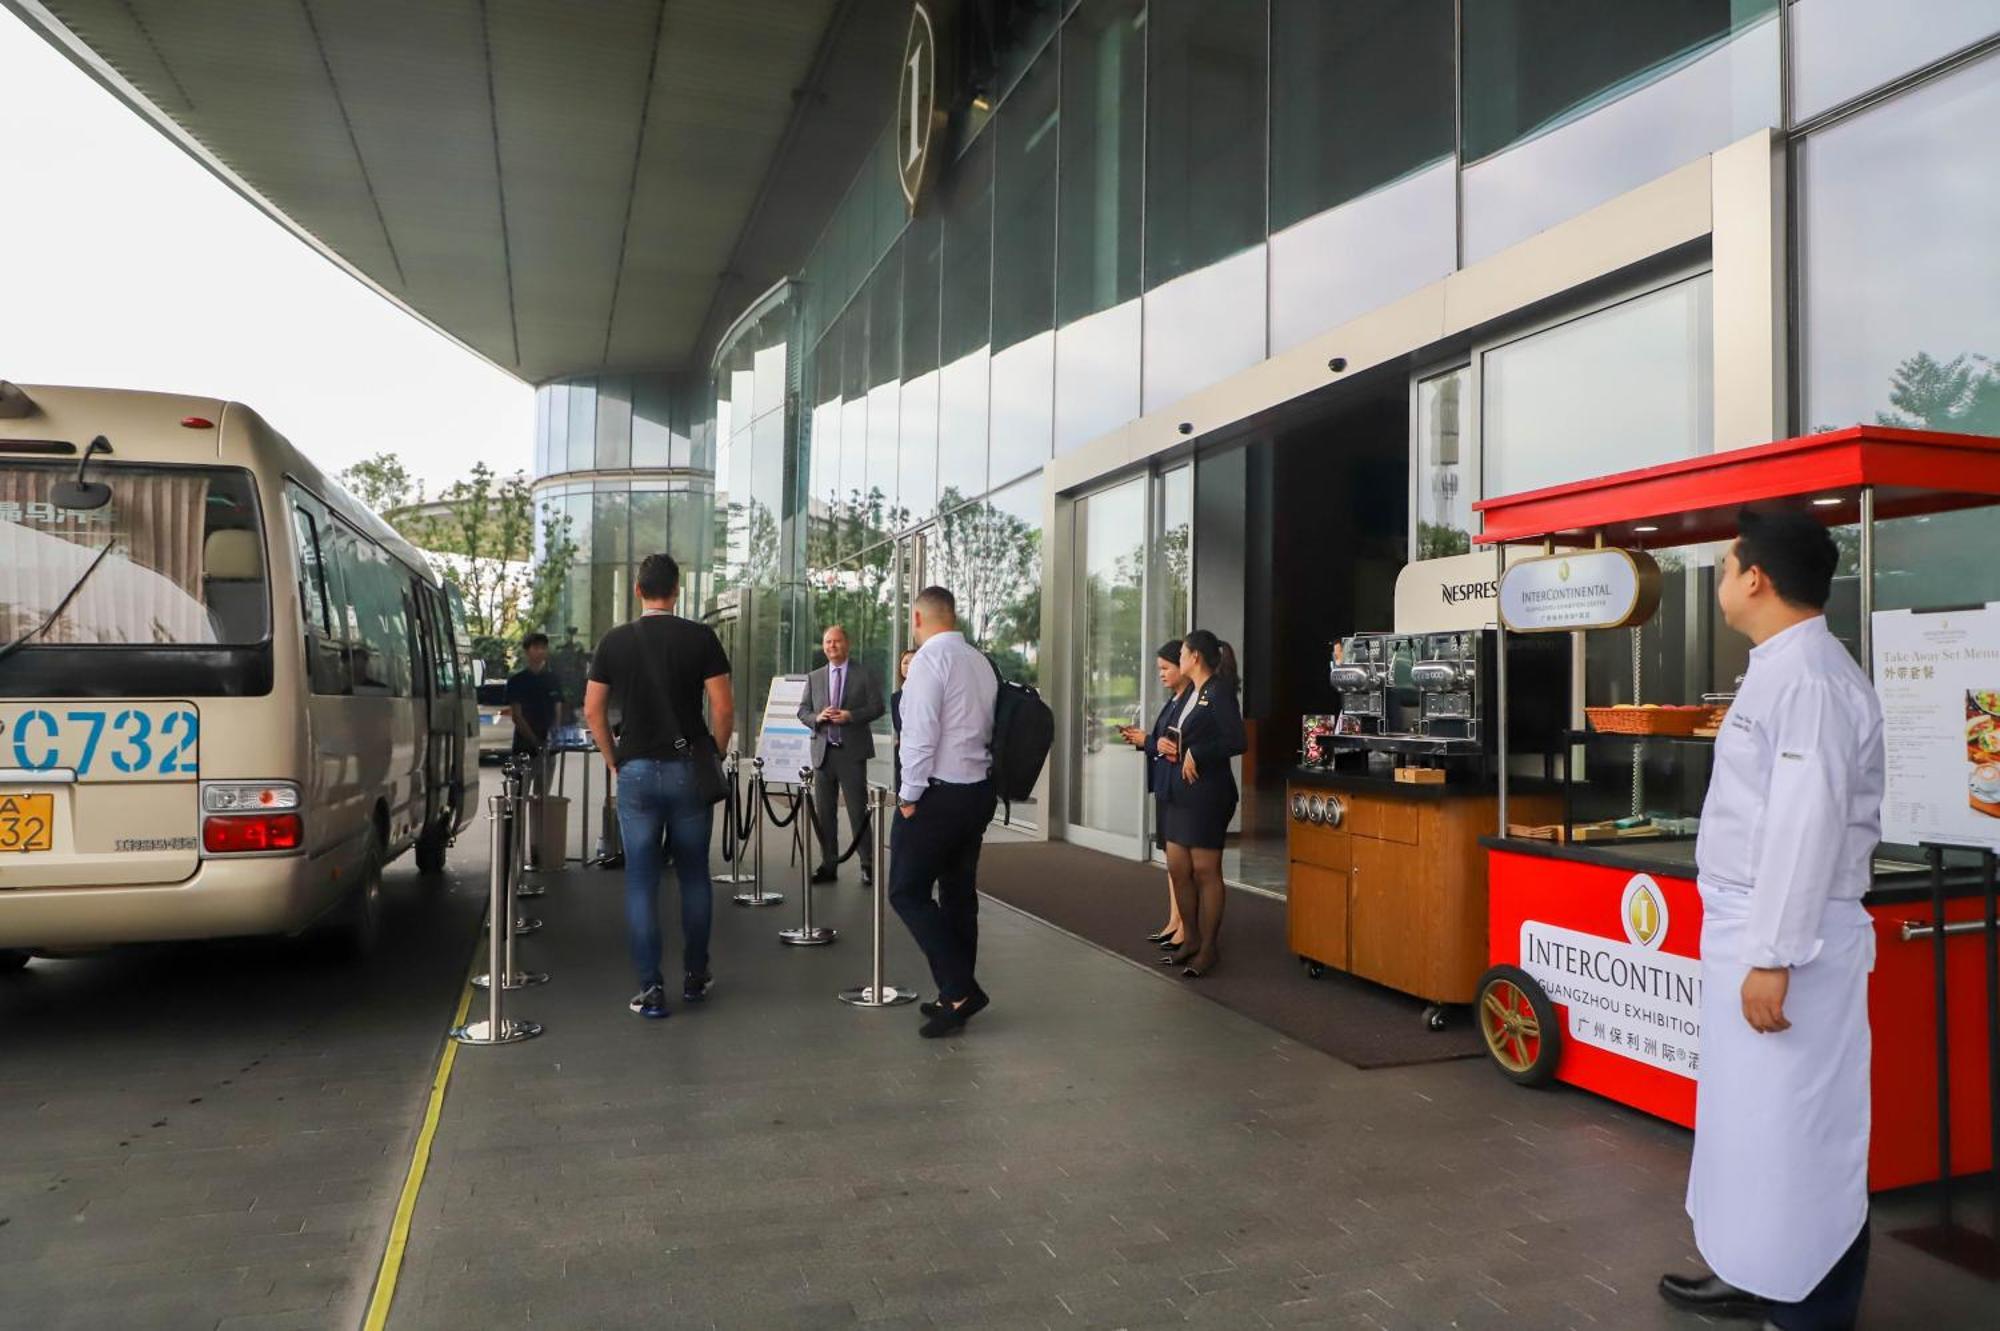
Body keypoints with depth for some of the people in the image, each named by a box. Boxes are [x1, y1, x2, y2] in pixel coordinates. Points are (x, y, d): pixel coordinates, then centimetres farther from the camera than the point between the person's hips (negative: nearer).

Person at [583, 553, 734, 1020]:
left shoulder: (615, 641, 2)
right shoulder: (700, 638, -3)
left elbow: (592, 709, 3)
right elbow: (723, 707, -7)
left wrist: (614, 761, 13)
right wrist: (715, 755, 7)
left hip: (636, 771, 1)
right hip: (689, 768, 0)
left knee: (641, 882, 5)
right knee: (694, 876, 13)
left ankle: (650, 989, 5)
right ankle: (695, 976, 22)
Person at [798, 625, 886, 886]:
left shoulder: (864, 674, 2)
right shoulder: (814, 678, 14)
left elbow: (877, 707, -3)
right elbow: (803, 710, 12)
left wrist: (851, 716, -17)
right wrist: (817, 717, -9)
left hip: (852, 752, -4)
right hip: (823, 752, 4)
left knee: (858, 811, -1)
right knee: (823, 812, 7)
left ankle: (868, 865, 7)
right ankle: (828, 865, 16)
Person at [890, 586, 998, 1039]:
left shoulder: (930, 659, -13)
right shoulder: (982, 662, 11)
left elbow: (921, 733, -19)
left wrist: (909, 795, -12)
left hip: (938, 793, -8)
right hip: (980, 790, 8)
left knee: (908, 892, 0)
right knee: (959, 894, 13)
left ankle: (959, 990, -5)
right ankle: (958, 996, 20)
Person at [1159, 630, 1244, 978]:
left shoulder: (1220, 693, -12)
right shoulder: (1189, 694, 13)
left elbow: (1236, 742, -20)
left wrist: (1196, 754, -16)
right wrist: (1166, 742, 2)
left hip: (1208, 791, -8)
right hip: (1179, 790, 8)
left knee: (1205, 870, 0)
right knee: (1177, 867, 11)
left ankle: (1208, 949, 11)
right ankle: (1191, 939, 25)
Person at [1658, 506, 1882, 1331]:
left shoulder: (1808, 678, -18)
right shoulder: (1778, 669, 12)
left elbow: (1808, 826, -23)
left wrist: (1774, 956, -23)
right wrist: (1750, 940, 16)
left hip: (1787, 938, -10)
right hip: (1750, 925, 10)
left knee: (1797, 1130, 2)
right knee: (1754, 1117, 19)